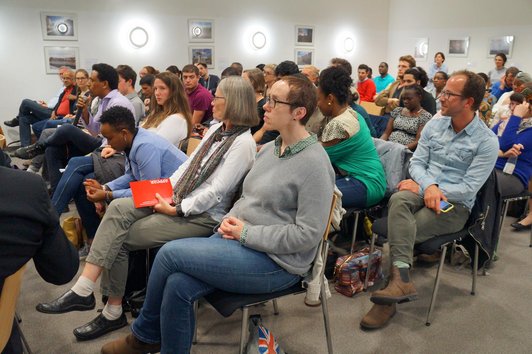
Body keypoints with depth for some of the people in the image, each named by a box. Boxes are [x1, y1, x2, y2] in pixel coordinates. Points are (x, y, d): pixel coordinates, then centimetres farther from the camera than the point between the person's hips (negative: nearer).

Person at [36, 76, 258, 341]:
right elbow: (187, 165, 14)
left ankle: (113, 312, 1)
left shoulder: (243, 143, -14)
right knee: (118, 208, -15)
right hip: (177, 199, 8)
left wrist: (176, 210, -18)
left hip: (204, 214, -8)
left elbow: (215, 192, -19)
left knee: (119, 239, -13)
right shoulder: (215, 130, 13)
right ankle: (83, 289, -18)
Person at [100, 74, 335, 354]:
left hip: (276, 261, -7)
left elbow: (308, 235, -19)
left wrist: (247, 233, -16)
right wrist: (230, 220, -1)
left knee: (170, 253, -14)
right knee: (178, 285, -17)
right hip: (240, 241, 7)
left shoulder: (315, 163, -16)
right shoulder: (269, 148, 9)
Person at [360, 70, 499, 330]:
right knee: (398, 200, -33)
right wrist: (428, 186, -16)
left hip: (455, 204, -3)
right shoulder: (434, 126, 8)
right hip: (422, 189, 4)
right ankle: (402, 280, -44)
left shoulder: (486, 142, -7)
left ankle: (388, 301, -15)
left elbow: (469, 188, -13)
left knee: (401, 231, -27)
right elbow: (416, 162, 6)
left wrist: (420, 187, -14)